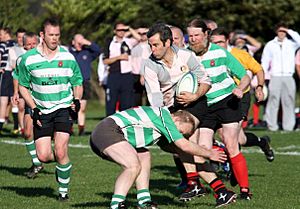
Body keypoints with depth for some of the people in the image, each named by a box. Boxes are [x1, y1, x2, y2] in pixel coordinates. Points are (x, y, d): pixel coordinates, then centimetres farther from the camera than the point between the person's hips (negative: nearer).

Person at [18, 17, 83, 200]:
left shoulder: (68, 57, -1)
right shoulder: (29, 59, -3)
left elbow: (77, 83, 12)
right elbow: (23, 86, 7)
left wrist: (77, 100, -8)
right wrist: (33, 108, -5)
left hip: (63, 109, -1)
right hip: (41, 112, 1)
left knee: (61, 151, -15)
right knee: (43, 156, -7)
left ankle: (64, 190, 3)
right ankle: (62, 162, 29)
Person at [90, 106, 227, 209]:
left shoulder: (159, 127, 22)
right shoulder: (164, 116, -8)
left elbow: (176, 148, 35)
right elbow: (184, 145, -9)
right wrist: (210, 154, 3)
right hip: (107, 131, -11)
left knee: (144, 159, 16)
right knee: (133, 165, -24)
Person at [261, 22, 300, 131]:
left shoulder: (291, 43, 10)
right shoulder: (270, 45, 11)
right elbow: (265, 62, 11)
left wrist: (289, 31, -3)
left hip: (288, 77, 1)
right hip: (275, 77, -1)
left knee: (289, 101, -1)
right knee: (273, 101, -6)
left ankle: (288, 126, 3)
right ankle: (272, 126, -5)